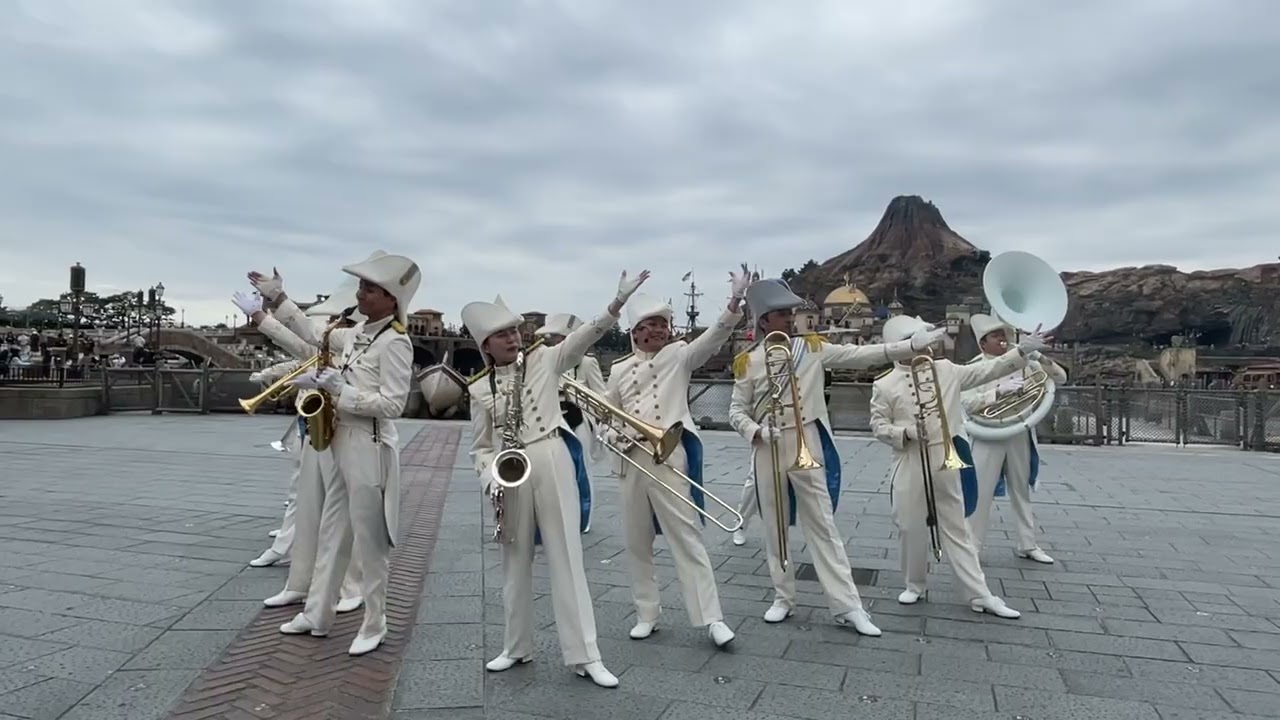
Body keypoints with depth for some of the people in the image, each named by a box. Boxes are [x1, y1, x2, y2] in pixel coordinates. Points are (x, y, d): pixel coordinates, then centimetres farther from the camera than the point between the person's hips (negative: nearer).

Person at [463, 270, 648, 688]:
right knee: (515, 562, 13)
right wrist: (490, 478, -10)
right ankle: (517, 647, 30)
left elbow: (585, 336, -10)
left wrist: (619, 301, -24)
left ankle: (584, 655, 6)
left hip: (552, 465, -2)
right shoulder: (479, 388, 7)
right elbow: (480, 447, 10)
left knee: (566, 560, 1)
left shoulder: (544, 359, 4)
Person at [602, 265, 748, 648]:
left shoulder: (679, 355, 1)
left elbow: (713, 337, -16)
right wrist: (616, 435, -4)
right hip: (633, 462, 4)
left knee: (687, 538, -4)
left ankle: (712, 618, 1)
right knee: (637, 543, 11)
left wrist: (734, 304, -31)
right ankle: (647, 614, 24)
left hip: (671, 458, -4)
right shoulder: (619, 369, 10)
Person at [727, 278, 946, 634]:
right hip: (769, 452, 0)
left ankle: (848, 606, 8)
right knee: (775, 527, 10)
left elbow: (859, 355, -2)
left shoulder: (811, 348, 2)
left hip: (807, 446, 0)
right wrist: (757, 432, -18)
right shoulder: (747, 362, -1)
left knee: (823, 527, 4)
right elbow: (737, 411, 2)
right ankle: (783, 598, 25)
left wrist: (912, 344, -9)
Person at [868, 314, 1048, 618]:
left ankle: (980, 595, 14)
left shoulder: (945, 370, 5)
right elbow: (878, 426, -3)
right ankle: (914, 585, 29)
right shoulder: (885, 384, -5)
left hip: (946, 463, 2)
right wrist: (906, 432, -19)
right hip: (910, 466, -2)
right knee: (911, 528, 8)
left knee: (956, 529, 10)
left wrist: (1022, 351, -2)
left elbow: (987, 370, 5)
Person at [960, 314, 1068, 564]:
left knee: (1022, 491, 15)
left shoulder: (1021, 360, 3)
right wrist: (999, 391, -26)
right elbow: (967, 403, -18)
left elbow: (1060, 378, 3)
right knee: (980, 493, -1)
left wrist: (1039, 358, -13)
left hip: (1020, 436, 4)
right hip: (989, 438, -4)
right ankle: (971, 546, 9)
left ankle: (1028, 545, 27)